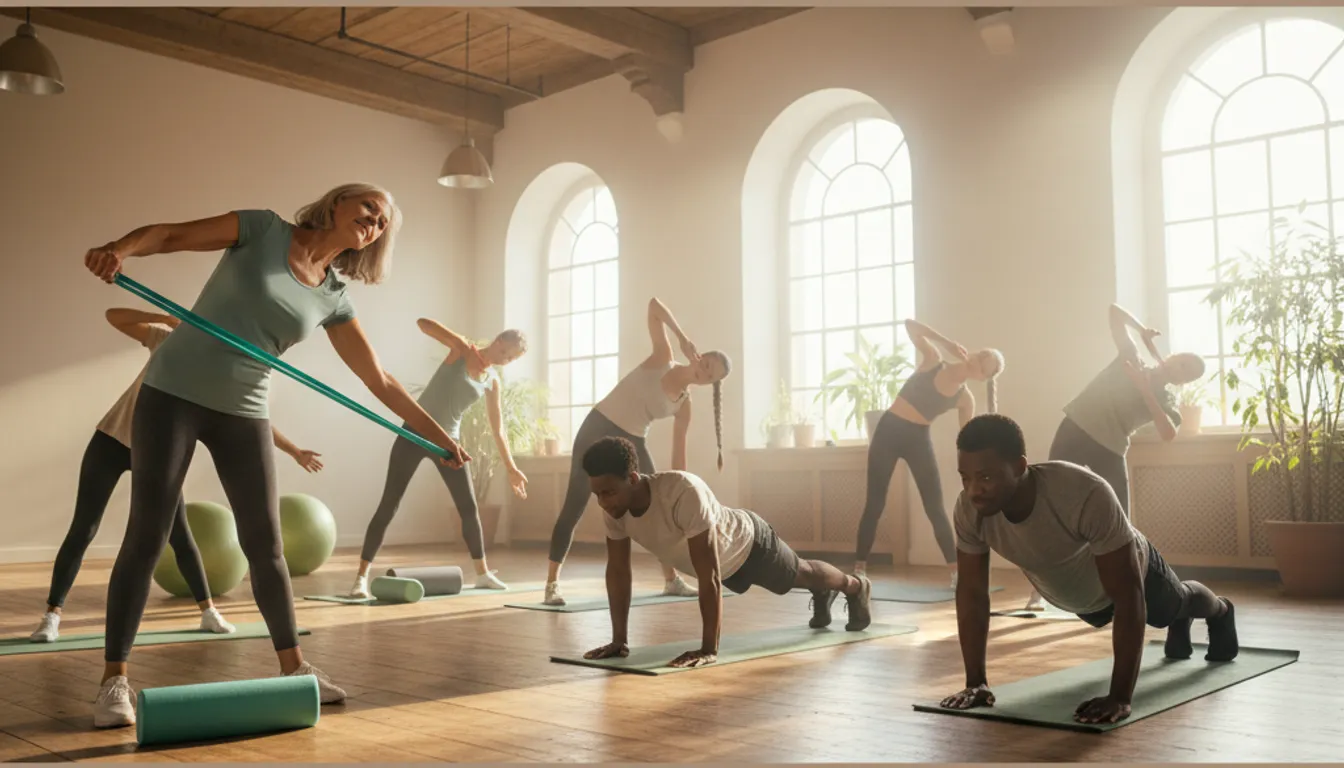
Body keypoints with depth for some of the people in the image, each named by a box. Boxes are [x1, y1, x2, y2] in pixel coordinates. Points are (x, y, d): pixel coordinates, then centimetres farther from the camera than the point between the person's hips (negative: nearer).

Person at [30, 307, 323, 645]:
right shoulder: (170, 341, -12)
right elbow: (113, 316, -14)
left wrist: (295, 452, -6)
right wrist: (170, 319, -25)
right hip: (112, 441, -2)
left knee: (180, 535, 0)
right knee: (83, 530, -3)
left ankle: (209, 613, 9)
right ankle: (51, 616, 4)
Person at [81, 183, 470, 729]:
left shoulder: (334, 299, 4)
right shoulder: (263, 230, -4)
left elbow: (380, 382, 6)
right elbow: (168, 234, -9)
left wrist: (438, 435, 3)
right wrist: (119, 248, -31)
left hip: (243, 414, 4)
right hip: (173, 393, -3)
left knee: (265, 545, 5)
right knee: (147, 537, -4)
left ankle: (294, 666, 18)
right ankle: (114, 680, 5)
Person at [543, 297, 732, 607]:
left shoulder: (684, 405, 1)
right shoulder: (663, 358, -7)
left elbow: (678, 453, 5)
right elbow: (653, 305, -14)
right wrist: (683, 338, -23)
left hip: (632, 442, 5)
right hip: (598, 429, -5)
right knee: (574, 507, -9)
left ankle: (671, 579, 22)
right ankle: (552, 584, -4)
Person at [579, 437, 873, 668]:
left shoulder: (684, 493, -50)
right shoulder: (614, 505, -29)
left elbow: (710, 577, -47)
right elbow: (617, 569, -16)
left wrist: (709, 650, -45)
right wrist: (619, 639, -16)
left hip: (748, 543, -5)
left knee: (801, 574, 26)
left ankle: (855, 587, 58)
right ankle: (821, 595, 67)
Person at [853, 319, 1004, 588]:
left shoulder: (964, 399, -3)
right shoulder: (932, 360, -6)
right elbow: (910, 325, -12)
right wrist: (947, 342, -18)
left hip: (919, 439, 1)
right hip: (888, 430, -1)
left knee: (936, 508, -2)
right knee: (875, 504, -1)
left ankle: (958, 573, 5)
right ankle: (859, 569, 6)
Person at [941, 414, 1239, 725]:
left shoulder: (1086, 495, -50)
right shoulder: (969, 509, -37)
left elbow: (1129, 596, -44)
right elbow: (972, 592, -24)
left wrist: (1121, 697, -45)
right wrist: (975, 683, -25)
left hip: (1131, 568, -4)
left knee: (1173, 604, 32)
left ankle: (1220, 613, 68)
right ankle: (1180, 623, 71)